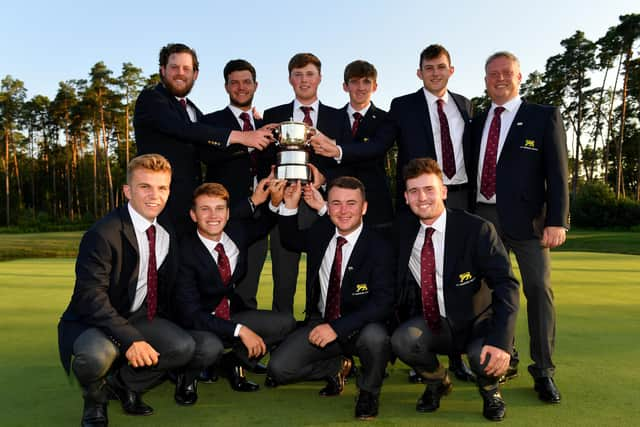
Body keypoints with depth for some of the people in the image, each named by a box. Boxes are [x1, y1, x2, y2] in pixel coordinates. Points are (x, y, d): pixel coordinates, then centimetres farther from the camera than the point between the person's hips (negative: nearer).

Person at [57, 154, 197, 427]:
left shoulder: (167, 233, 1)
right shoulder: (103, 233, -21)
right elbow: (92, 296, -28)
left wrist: (165, 329, 3)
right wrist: (130, 339, -36)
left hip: (140, 318, 6)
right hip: (93, 321, -5)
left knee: (184, 348, -19)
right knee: (98, 355, -37)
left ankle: (120, 382, 7)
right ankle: (95, 395, 2)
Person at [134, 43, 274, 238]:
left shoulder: (194, 111, 20)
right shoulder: (150, 99, -3)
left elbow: (206, 151, 9)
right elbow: (182, 128, -20)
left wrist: (256, 139, -3)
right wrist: (240, 137, -23)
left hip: (192, 206, 7)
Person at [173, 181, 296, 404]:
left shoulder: (237, 231, -7)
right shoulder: (185, 252, -23)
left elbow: (263, 225, 17)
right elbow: (191, 314, -24)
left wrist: (276, 201, -6)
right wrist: (240, 330, -29)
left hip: (232, 314, 6)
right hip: (196, 325, -6)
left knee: (286, 323, -11)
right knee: (210, 348, -37)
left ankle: (235, 361, 10)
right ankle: (188, 375, 0)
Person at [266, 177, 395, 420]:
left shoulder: (378, 247, -16)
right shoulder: (319, 233, -1)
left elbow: (382, 302, -24)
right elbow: (291, 241, 21)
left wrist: (337, 327, -32)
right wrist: (290, 206, 3)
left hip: (361, 328, -4)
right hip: (320, 322, 4)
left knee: (375, 336, -38)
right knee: (277, 369, -12)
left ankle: (368, 392, -3)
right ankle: (335, 367, 17)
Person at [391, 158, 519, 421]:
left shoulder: (477, 230, -17)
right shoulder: (402, 228, -5)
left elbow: (506, 286, -22)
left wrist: (501, 341, -33)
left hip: (477, 323, -2)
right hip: (430, 323, 3)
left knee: (484, 357, -33)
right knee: (402, 340, -27)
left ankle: (489, 389, 9)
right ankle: (437, 382, 9)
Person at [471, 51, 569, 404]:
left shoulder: (545, 117, 3)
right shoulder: (477, 122, 14)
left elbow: (557, 172, -3)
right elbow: (472, 170, 13)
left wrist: (557, 221, -12)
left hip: (525, 217, -3)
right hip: (483, 215, 4)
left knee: (539, 289, -4)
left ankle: (543, 371, 8)